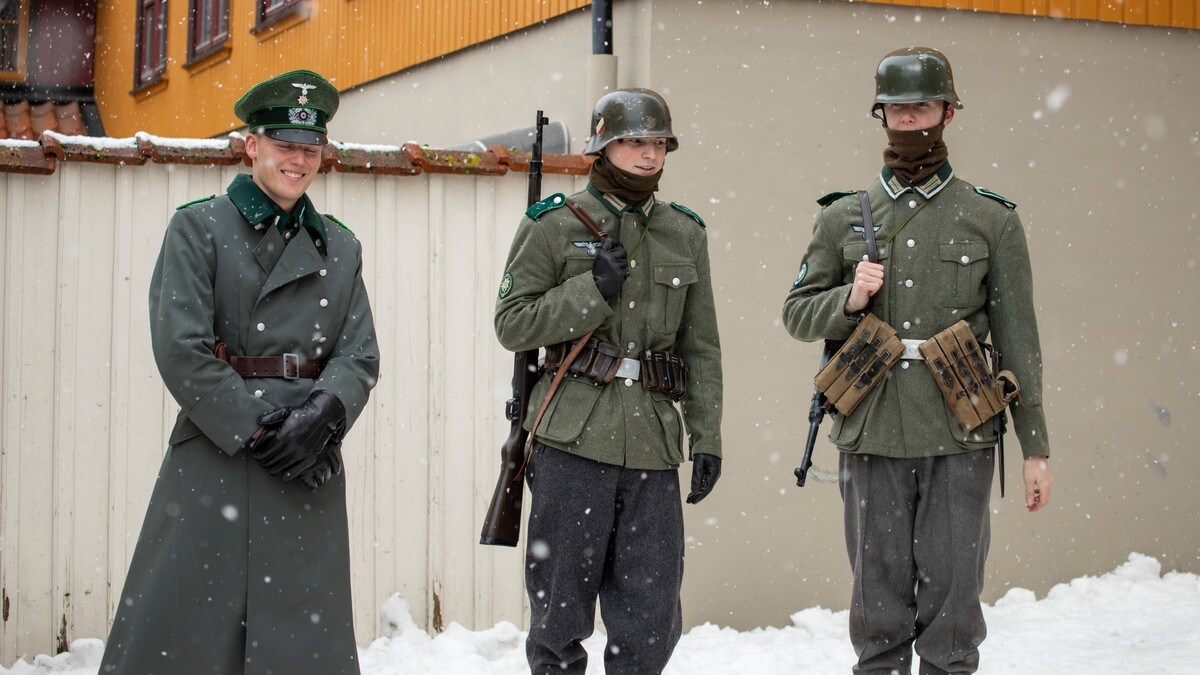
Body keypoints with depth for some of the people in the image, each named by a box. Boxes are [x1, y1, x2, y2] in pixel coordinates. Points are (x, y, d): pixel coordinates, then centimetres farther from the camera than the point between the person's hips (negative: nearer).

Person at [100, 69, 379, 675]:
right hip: (214, 458, -3)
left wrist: (323, 413, -13)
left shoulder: (340, 248, 14)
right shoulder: (198, 227, 2)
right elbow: (179, 348, -8)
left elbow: (361, 356, 7)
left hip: (309, 465, 3)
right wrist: (254, 428, -13)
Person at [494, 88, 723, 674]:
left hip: (653, 444, 3)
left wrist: (706, 436, 8)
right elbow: (512, 323, -3)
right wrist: (593, 291, -13)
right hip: (574, 439, -3)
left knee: (651, 623, 4)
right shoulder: (554, 225, 2)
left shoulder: (685, 233, 14)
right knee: (559, 609, 4)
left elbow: (701, 345, 15)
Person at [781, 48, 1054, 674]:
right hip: (870, 436, 1)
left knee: (952, 595, 1)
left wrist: (1035, 447, 2)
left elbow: (1017, 338, 5)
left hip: (959, 438, -1)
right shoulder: (843, 217, 9)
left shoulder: (991, 219, 6)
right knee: (879, 598, 6)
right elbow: (796, 313, 12)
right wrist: (848, 300, -9)